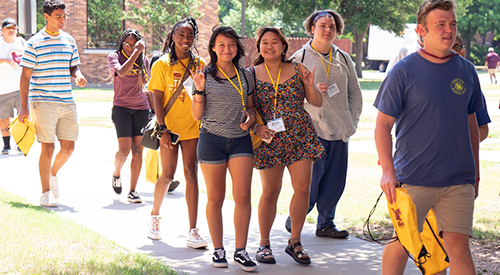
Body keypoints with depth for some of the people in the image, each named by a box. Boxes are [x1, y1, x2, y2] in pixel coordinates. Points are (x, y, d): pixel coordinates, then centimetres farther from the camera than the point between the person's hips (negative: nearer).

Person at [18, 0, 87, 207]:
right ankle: (46, 193, 6)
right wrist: (24, 107, -8)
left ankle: (53, 173, 33)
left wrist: (78, 76, -4)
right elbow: (25, 75, -4)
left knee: (68, 147, 4)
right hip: (43, 102, -5)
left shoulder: (69, 40, 11)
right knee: (48, 147, -5)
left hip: (67, 102, 5)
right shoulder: (34, 43, -4)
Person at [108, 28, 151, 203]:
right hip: (122, 108, -3)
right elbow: (122, 72, -23)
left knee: (138, 150, -1)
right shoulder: (114, 57, 0)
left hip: (142, 109, 3)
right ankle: (116, 174, 22)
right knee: (124, 150, -10)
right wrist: (136, 52, -22)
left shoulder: (144, 61, 9)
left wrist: (154, 110, 16)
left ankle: (133, 190, 5)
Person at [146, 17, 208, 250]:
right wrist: (163, 128, -11)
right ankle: (154, 216, 33)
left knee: (191, 173, -4)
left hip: (192, 127, 2)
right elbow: (157, 99, -4)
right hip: (169, 127, -2)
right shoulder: (162, 65, -1)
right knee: (168, 176, 5)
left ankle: (193, 231, -5)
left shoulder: (199, 64, 6)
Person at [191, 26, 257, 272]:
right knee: (215, 198, 4)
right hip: (212, 140, -2)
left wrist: (250, 116, -2)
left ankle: (240, 251, 0)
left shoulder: (246, 76, 9)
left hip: (241, 140, 2)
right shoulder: (205, 75, -1)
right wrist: (199, 90, -15)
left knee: (243, 196, -6)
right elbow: (197, 115, -1)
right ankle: (218, 249, 15)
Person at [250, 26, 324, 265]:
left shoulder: (297, 70, 7)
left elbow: (317, 103, 9)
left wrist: (310, 85, -9)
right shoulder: (252, 74, 4)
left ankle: (295, 241, 13)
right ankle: (264, 243, 14)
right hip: (269, 138, -2)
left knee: (303, 188, -1)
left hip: (300, 135, 2)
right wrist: (256, 127, -12)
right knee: (270, 191, 0)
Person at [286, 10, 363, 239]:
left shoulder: (343, 59, 14)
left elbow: (355, 93, 19)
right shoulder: (300, 58, 1)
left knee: (336, 181, 5)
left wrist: (352, 121, 10)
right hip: (312, 130, -4)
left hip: (340, 133, 5)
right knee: (311, 179, -7)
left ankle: (325, 224, 18)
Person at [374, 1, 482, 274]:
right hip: (413, 178, -2)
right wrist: (388, 170, -13)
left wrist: (475, 169, 19)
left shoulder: (467, 71, 8)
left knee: (459, 245, -3)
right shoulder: (403, 72, -5)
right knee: (401, 244, 6)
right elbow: (383, 124, -4)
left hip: (459, 180, 3)